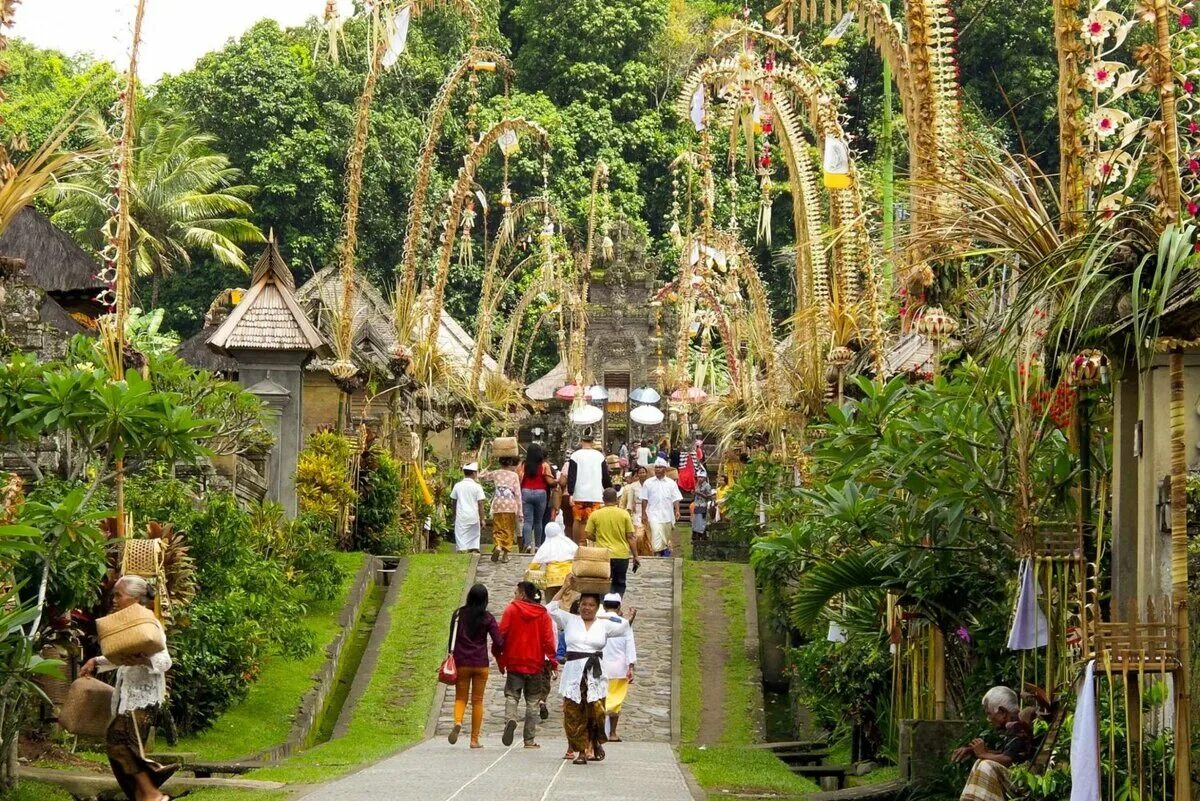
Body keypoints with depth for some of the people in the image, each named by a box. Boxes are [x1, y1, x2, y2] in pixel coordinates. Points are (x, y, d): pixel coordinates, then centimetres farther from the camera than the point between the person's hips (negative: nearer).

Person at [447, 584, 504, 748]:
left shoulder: (459, 614, 0)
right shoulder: (487, 618, -5)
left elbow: (452, 637, 4)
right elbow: (499, 642, -8)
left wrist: (452, 655, 15)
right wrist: (498, 656, 12)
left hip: (461, 662, 1)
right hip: (481, 664, -1)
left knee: (461, 697, 10)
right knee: (477, 700, 8)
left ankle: (458, 722, -21)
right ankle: (474, 739, 7)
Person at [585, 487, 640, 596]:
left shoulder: (595, 514, -3)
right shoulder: (624, 514, -4)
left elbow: (589, 535, 0)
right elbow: (631, 537, -2)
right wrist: (635, 556, 5)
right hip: (622, 555, 0)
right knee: (619, 584, 14)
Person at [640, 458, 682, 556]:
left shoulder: (671, 483, 8)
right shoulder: (648, 483, 6)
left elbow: (676, 499, 5)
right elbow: (644, 500, 7)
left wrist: (677, 511, -9)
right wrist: (643, 513, 0)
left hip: (667, 515, 2)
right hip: (654, 515, -2)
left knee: (666, 540, 10)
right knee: (656, 539, -16)